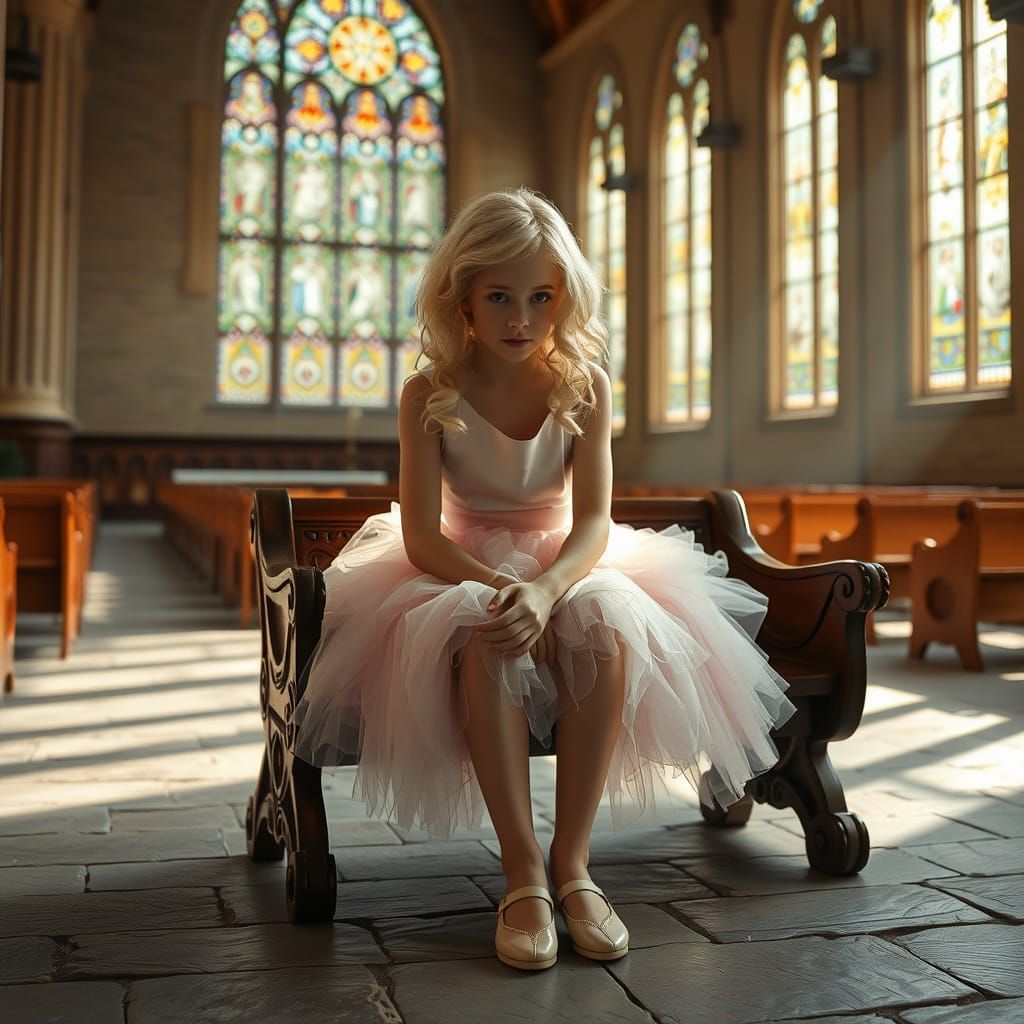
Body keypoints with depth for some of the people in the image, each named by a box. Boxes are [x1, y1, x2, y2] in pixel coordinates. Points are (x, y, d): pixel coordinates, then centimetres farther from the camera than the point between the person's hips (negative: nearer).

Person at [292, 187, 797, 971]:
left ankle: (573, 858, -25)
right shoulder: (431, 396, -10)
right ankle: (523, 868, -32)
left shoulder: (584, 386, -7)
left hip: (569, 562, 2)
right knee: (483, 637, -37)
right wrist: (502, 586, -34)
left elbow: (593, 520, -15)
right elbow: (422, 537, -15)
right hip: (461, 571, -1)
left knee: (611, 629, -34)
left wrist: (545, 589, -37)